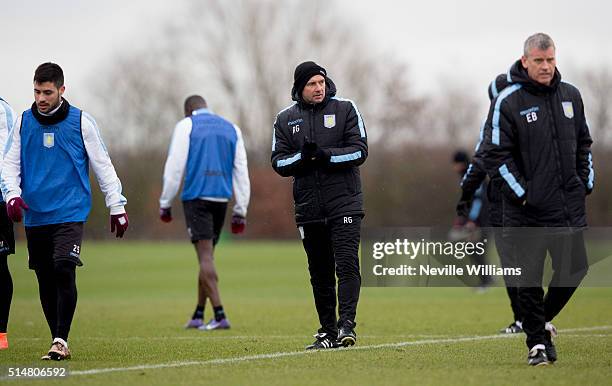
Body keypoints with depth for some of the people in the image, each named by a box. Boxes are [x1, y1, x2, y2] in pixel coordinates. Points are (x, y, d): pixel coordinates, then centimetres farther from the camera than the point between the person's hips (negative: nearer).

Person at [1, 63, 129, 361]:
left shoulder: (80, 121, 1)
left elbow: (102, 165, 6)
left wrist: (117, 206, 5)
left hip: (70, 213, -3)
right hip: (34, 216, 3)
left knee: (64, 271, -18)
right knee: (45, 280, 5)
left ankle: (61, 339, -15)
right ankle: (58, 343, 14)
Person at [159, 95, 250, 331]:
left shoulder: (186, 126, 3)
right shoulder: (232, 129, 16)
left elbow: (174, 167, -4)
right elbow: (241, 172, 12)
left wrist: (165, 203, 2)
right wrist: (240, 212, 12)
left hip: (196, 197, -5)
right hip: (221, 198, 5)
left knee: (205, 256, -8)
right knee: (206, 257, 15)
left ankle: (220, 315, -17)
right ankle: (198, 316, 20)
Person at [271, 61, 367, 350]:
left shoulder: (345, 110, 3)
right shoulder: (285, 119, 10)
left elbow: (359, 151, -4)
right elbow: (278, 162, 5)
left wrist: (325, 156, -17)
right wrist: (302, 157, -15)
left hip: (344, 203, -3)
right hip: (308, 206, 3)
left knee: (347, 264, -14)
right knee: (319, 272, 8)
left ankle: (346, 324, -18)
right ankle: (327, 331, 14)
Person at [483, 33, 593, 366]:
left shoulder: (571, 95, 10)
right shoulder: (507, 102, -7)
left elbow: (583, 142, 21)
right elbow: (496, 155, -8)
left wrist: (586, 182, 11)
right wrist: (521, 193, -12)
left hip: (570, 205, 5)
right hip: (526, 210, -5)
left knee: (574, 269, 5)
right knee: (530, 277, -1)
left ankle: (542, 320, 29)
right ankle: (537, 342, 12)